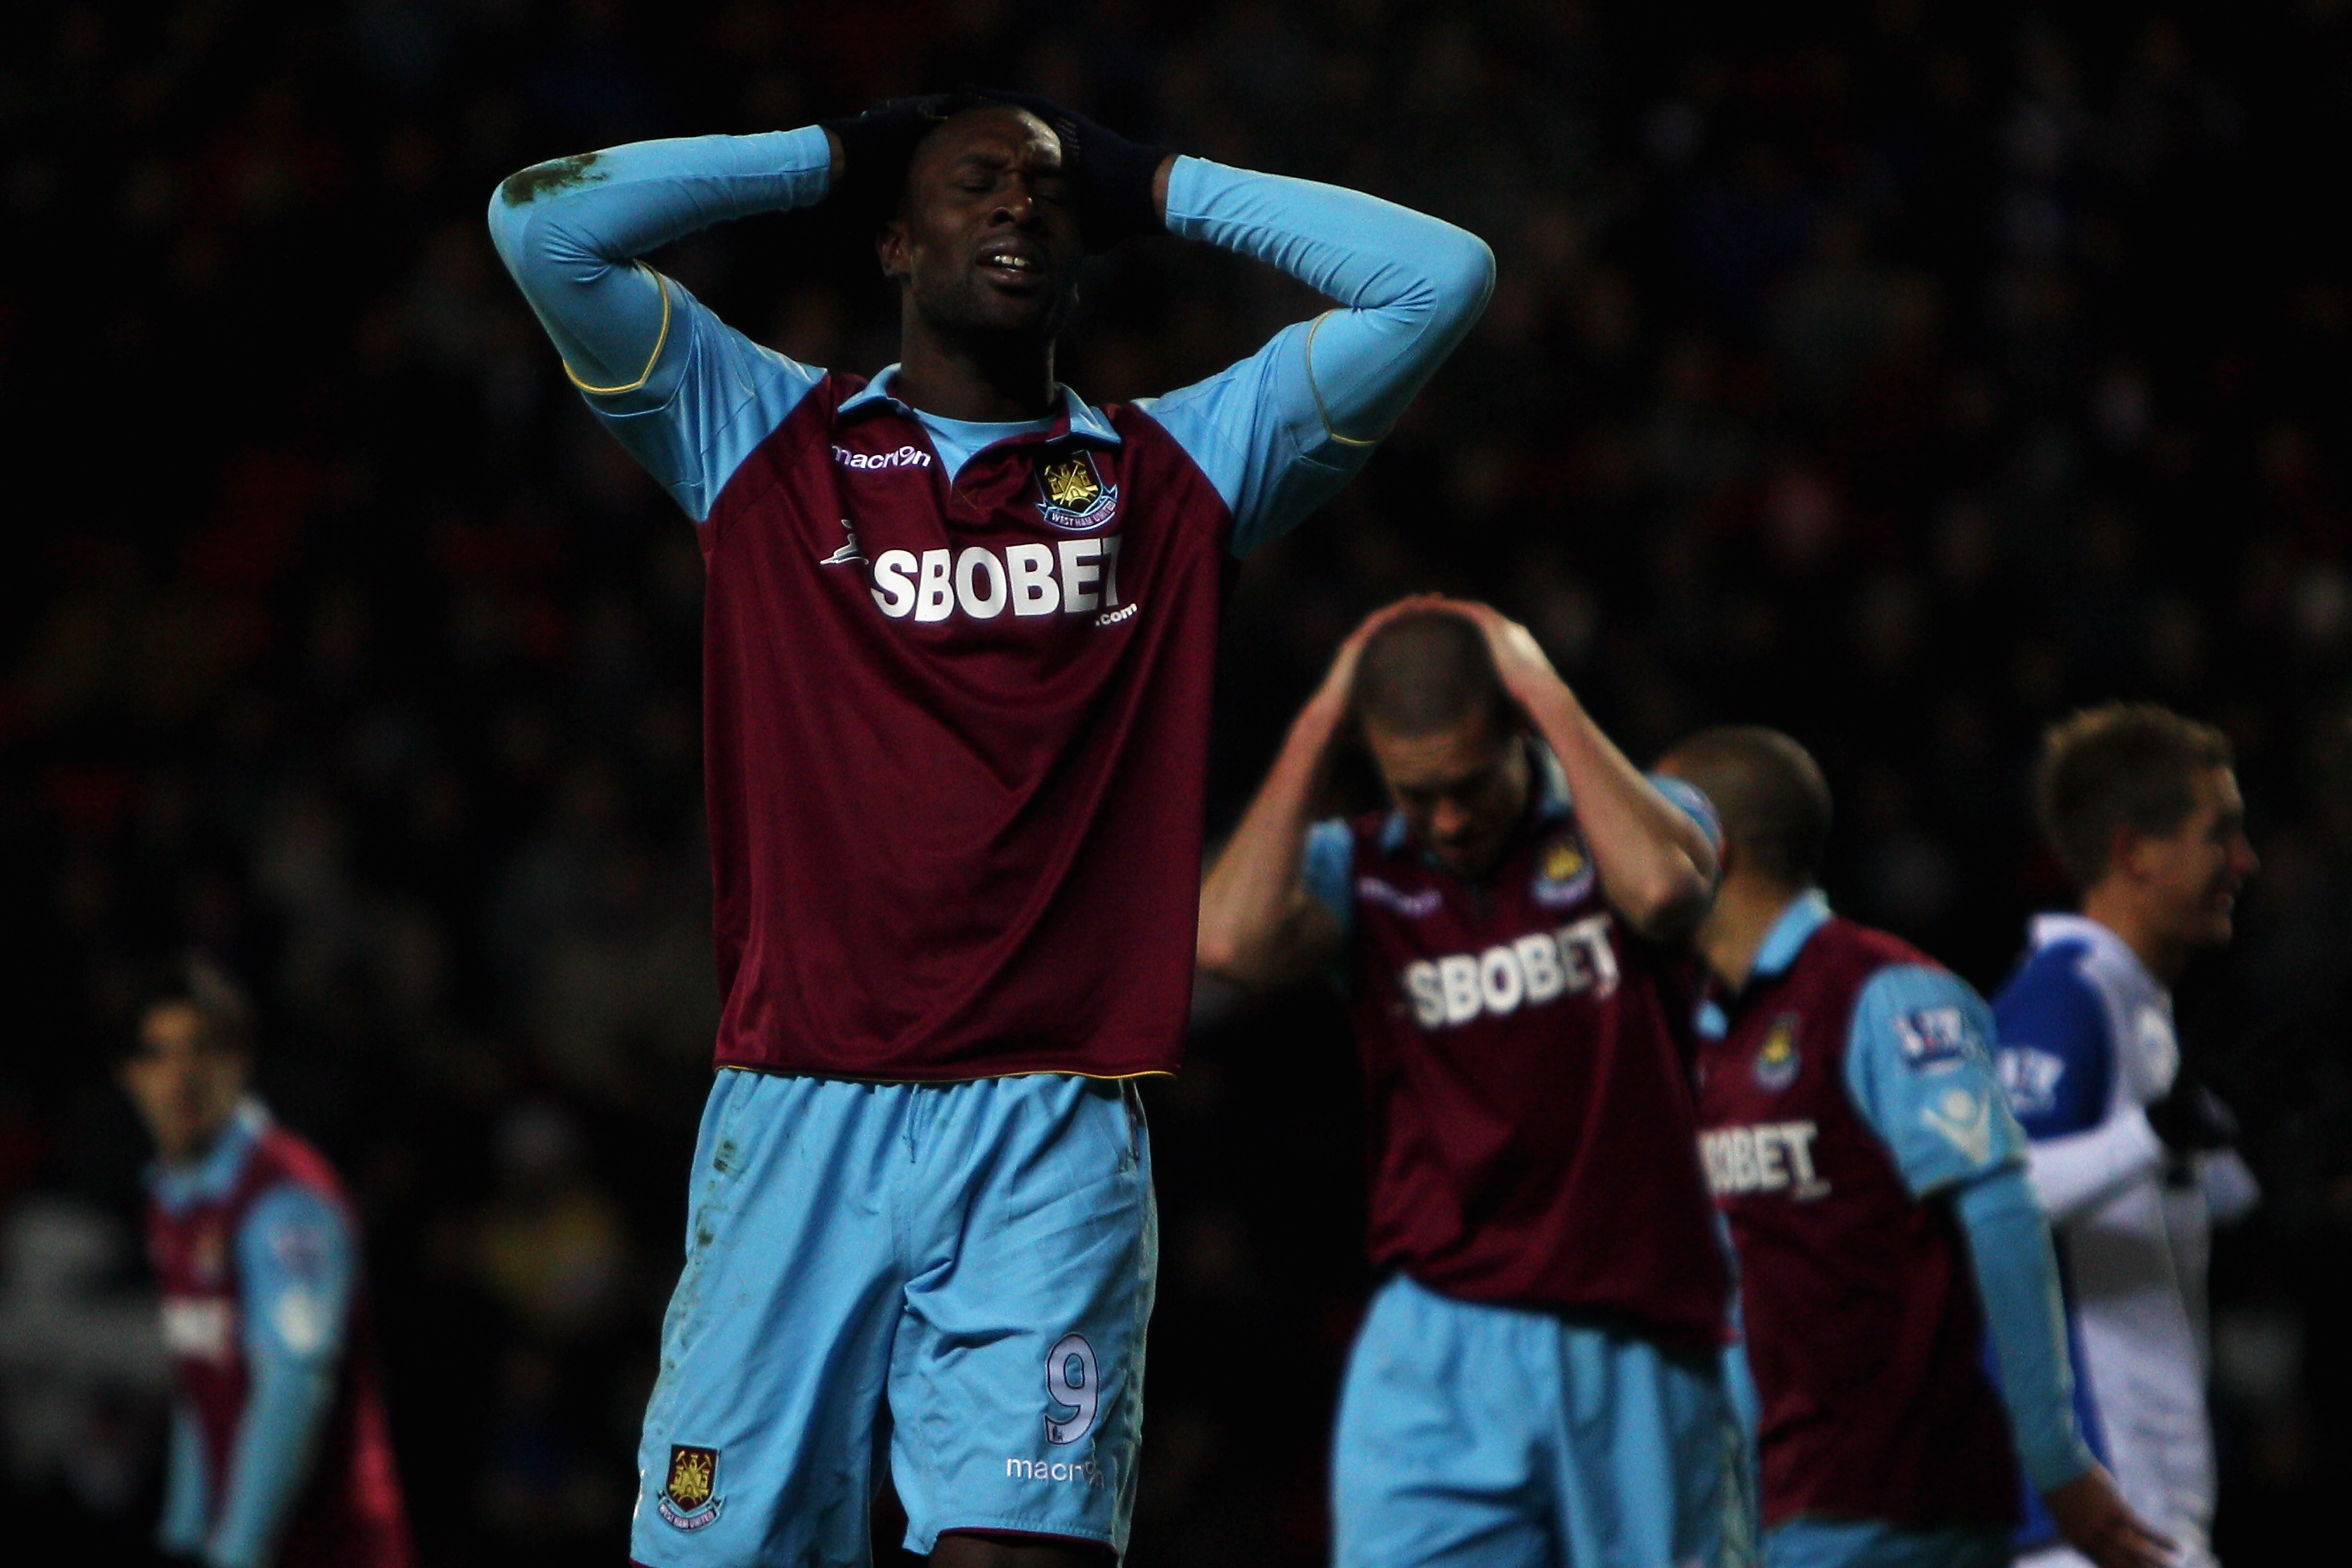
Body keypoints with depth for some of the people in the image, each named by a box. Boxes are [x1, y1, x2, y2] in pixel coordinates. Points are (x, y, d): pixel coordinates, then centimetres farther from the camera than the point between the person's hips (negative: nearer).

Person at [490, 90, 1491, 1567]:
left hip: (1052, 1129, 0)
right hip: (799, 1114, 0)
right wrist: (832, 157, 13)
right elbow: (544, 222, 5)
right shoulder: (770, 441, 12)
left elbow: (1440, 278, 9)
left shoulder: (1172, 475, 14)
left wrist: (1162, 189, 16)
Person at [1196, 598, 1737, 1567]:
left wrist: (1549, 697, -11)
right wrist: (1319, 724, -7)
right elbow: (1234, 941, -15)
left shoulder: (1627, 821, 4)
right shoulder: (1357, 870, 6)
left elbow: (1663, 889, -20)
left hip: (1636, 1350, 0)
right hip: (1438, 1351, 0)